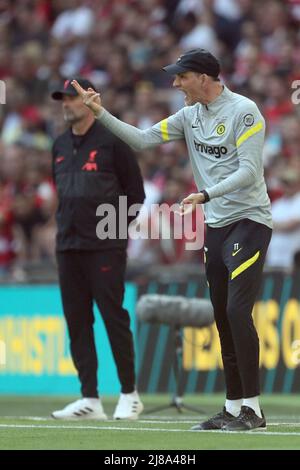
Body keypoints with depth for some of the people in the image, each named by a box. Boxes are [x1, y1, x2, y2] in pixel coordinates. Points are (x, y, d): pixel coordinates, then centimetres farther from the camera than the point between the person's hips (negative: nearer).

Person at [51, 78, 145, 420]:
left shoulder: (112, 141, -4)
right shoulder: (60, 145, 15)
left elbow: (135, 192, -1)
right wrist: (68, 224, 15)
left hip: (105, 247, -6)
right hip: (68, 247, 6)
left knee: (113, 316, -6)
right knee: (77, 321, 4)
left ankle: (129, 394, 2)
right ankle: (89, 398, 8)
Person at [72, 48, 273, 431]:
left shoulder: (243, 111, -13)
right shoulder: (190, 115, 11)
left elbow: (249, 171, -19)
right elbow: (142, 140, 8)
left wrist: (206, 194, -29)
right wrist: (100, 113, 0)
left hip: (249, 221, -8)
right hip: (215, 226, 8)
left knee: (238, 310, -17)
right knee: (222, 316, 8)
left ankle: (253, 409, -14)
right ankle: (233, 407, 13)